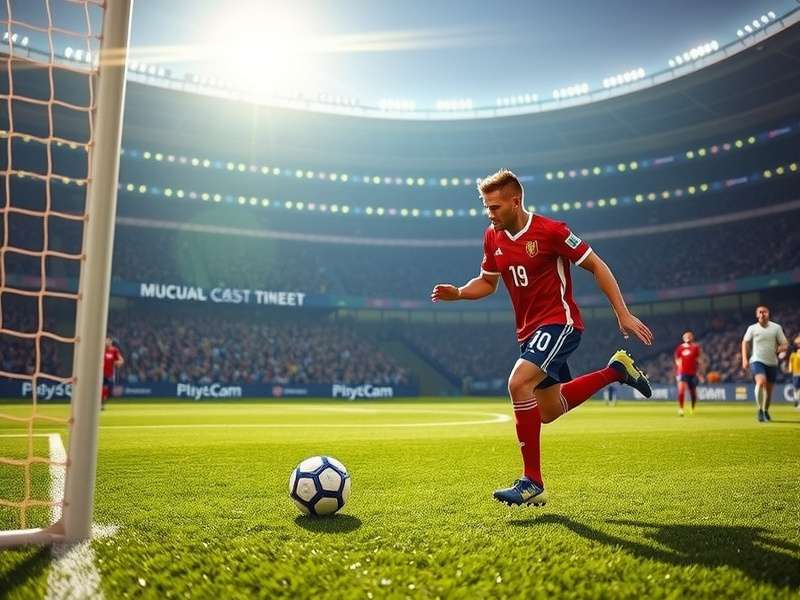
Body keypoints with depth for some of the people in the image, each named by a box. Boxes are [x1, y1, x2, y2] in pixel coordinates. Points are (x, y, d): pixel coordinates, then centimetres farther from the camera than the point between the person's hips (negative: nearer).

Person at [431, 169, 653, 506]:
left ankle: (532, 483, -16)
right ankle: (616, 370, 36)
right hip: (529, 330, 8)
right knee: (549, 412, 16)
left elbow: (596, 266, -8)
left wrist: (623, 314, -11)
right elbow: (488, 282, 16)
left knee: (518, 383, -28)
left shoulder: (550, 231, -15)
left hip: (559, 323, -8)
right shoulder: (492, 237, 4)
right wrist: (458, 293, -5)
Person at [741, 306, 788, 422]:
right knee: (761, 382, -26)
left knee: (769, 389, 10)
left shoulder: (776, 328, 2)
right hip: (757, 361, -2)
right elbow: (745, 342, 12)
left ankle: (766, 410, 34)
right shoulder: (752, 328, 2)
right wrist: (744, 359, 2)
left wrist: (779, 349, -19)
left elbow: (785, 344, 5)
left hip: (772, 363, 2)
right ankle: (760, 410, -15)